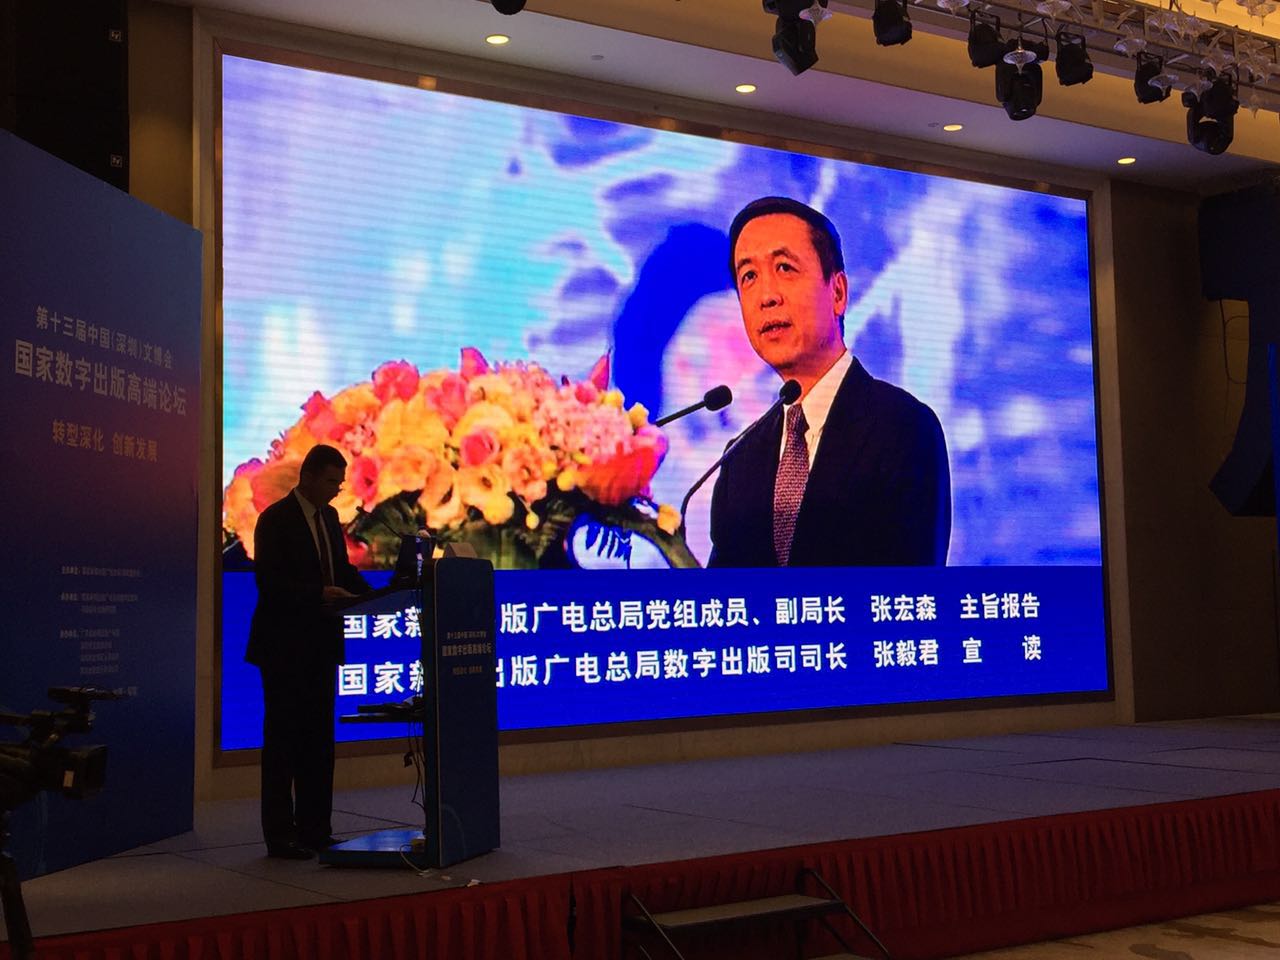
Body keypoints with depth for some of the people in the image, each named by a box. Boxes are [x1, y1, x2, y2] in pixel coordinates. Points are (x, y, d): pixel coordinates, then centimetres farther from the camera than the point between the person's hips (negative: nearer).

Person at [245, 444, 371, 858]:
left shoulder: (329, 516, 12)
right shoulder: (275, 519, -11)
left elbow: (344, 568, 17)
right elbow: (268, 582, -18)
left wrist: (368, 594, -2)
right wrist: (320, 593, -28)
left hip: (319, 645, 8)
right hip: (285, 647, -7)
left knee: (318, 739, 10)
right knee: (283, 740, -1)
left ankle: (314, 828, 18)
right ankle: (279, 836, 5)